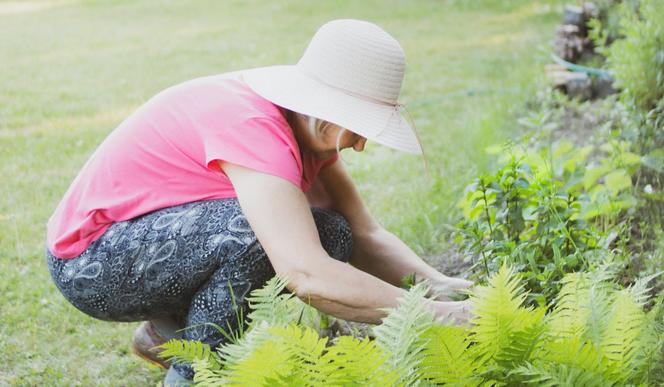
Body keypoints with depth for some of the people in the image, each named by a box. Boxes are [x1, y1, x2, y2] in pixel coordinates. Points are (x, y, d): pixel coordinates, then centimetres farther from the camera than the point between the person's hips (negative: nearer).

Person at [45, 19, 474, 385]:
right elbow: (306, 275, -42)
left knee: (330, 238, -6)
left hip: (164, 236, 9)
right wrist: (433, 314, -37)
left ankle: (168, 330, 10)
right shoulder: (250, 124, -33)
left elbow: (365, 234, -4)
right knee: (256, 228, -34)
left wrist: (438, 283, -21)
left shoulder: (309, 123, -5)